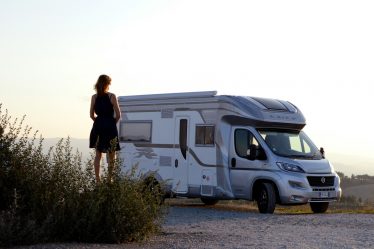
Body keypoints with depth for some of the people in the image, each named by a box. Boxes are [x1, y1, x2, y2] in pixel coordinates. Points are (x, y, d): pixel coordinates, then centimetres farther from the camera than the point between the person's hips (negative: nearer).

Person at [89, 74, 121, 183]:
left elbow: (92, 115, 3)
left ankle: (97, 180, 9)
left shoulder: (94, 97, 1)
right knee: (111, 155, 8)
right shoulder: (112, 96, -8)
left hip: (98, 126, 3)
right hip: (110, 127, -3)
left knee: (98, 155, 11)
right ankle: (109, 179, 8)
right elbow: (118, 115, -7)